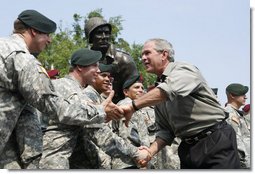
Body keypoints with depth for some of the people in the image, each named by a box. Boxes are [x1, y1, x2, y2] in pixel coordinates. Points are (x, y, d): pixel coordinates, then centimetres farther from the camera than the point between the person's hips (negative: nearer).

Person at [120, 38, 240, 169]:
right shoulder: (158, 93, 14)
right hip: (188, 149, 7)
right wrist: (151, 150, -6)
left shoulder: (183, 69, -7)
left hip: (216, 142, -7)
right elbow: (166, 130, 13)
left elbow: (170, 90, -29)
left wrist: (133, 106, -32)